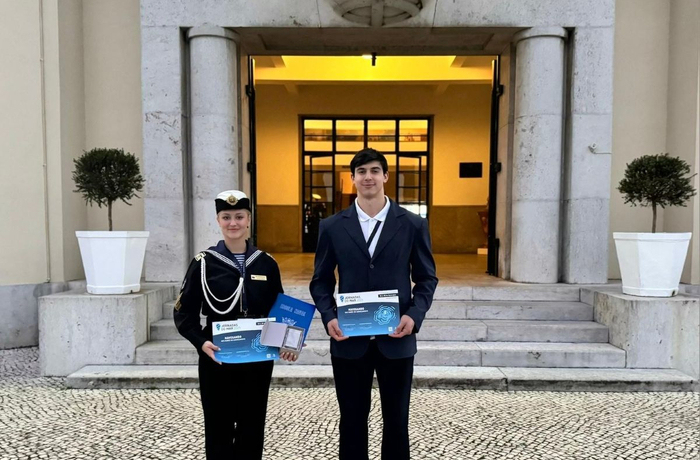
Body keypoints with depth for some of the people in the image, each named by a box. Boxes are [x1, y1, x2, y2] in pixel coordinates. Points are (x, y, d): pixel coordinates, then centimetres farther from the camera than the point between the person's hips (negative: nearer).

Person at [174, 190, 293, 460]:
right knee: (219, 428, 10)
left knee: (252, 428, 13)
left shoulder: (266, 263, 2)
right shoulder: (204, 263, -4)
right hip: (216, 359, -2)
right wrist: (201, 342, -19)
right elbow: (183, 313, -3)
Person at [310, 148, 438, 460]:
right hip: (349, 339, 1)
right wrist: (329, 317, -10)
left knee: (396, 419, 14)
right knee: (352, 419, 14)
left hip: (396, 339, 0)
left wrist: (415, 315, -12)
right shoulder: (332, 227, 2)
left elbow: (426, 278, 4)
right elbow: (321, 281, 6)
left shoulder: (413, 225, 0)